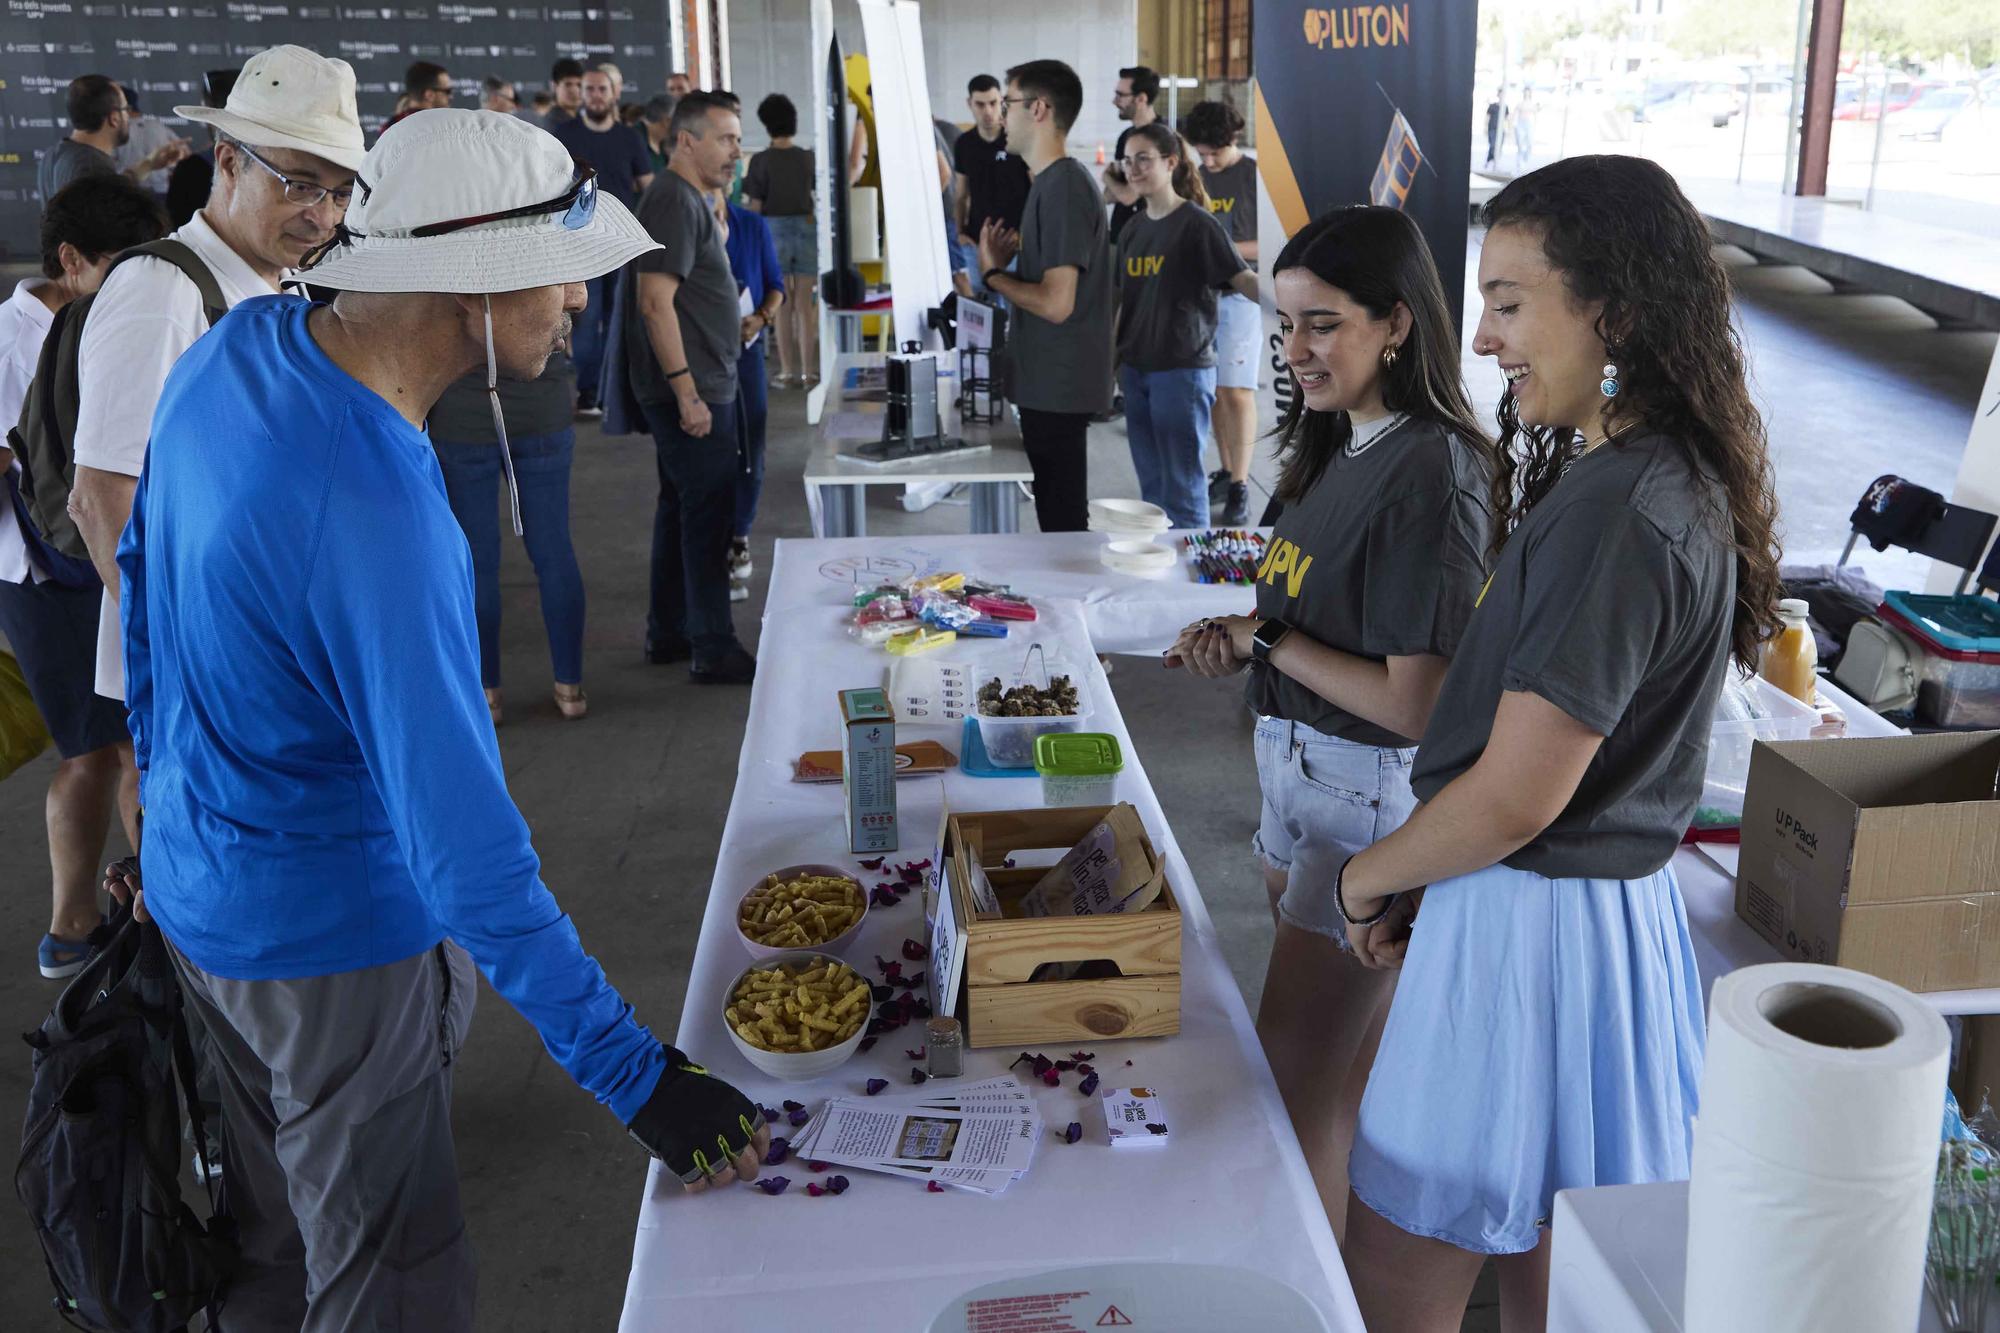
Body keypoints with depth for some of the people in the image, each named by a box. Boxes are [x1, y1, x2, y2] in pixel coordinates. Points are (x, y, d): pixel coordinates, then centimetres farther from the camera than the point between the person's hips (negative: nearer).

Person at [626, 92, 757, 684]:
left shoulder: (693, 199, 16)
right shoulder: (674, 201, -16)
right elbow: (656, 302, -24)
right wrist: (688, 392, -25)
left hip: (700, 385, 10)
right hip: (692, 389, -10)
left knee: (682, 505, 15)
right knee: (707, 510, -6)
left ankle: (668, 633, 25)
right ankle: (713, 651, 0)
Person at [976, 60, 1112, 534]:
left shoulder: (1064, 187, -18)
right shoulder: (1052, 181, 13)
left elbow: (1056, 303, -24)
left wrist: (993, 272, -11)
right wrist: (1011, 259, 7)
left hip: (1058, 387, -10)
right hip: (1049, 383, 10)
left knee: (1063, 522, -1)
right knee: (1058, 515, 17)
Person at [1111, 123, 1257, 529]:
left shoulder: (1196, 223, -10)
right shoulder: (1133, 228, 10)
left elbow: (1243, 278, -18)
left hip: (1182, 370, -7)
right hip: (1135, 370, 7)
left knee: (1181, 484, -3)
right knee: (1151, 481, 15)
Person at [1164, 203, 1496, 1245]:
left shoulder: (1432, 474, -20)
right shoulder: (1342, 447, 9)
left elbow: (1415, 702, -23)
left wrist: (1269, 639, -16)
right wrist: (1239, 642, -1)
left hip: (1373, 797, -9)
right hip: (1303, 771, 9)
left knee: (1293, 1091, -3)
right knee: (1350, 1081, 21)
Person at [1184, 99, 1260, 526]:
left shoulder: (1256, 176, -6)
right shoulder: (1196, 178, 12)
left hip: (1241, 294, -6)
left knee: (1236, 391, -9)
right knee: (1214, 390, 9)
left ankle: (1240, 488, -7)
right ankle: (1226, 471, 19)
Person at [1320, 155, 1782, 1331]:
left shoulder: (1621, 518, -23)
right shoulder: (1657, 478, 9)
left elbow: (1516, 795, -23)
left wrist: (1362, 882, -6)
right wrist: (1417, 878, 7)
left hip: (1534, 925, -10)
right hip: (1612, 898, 10)